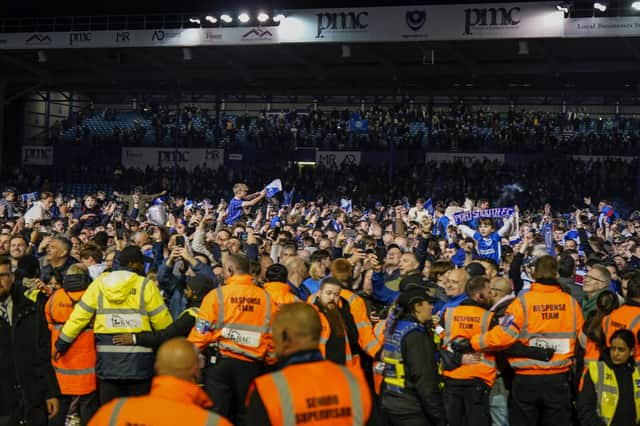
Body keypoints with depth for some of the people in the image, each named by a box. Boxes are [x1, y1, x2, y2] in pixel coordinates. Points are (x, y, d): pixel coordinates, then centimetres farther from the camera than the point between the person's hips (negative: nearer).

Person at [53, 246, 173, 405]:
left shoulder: (99, 283, 3)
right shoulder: (145, 285, -6)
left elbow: (79, 316, 3)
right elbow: (163, 322, -3)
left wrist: (62, 343, 13)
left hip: (108, 361, 3)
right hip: (138, 360, -3)